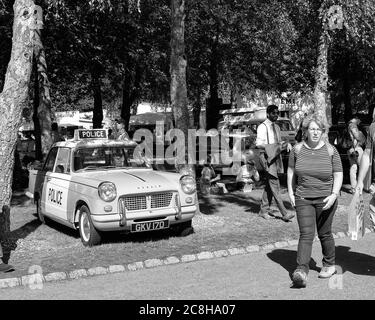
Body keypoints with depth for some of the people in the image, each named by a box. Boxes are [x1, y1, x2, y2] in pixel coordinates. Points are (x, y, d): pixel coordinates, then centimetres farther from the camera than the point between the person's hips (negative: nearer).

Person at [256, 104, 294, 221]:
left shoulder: (276, 127, 16)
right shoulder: (262, 127, -8)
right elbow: (258, 144, -14)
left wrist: (286, 144, 1)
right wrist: (274, 147, -24)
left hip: (276, 156, 8)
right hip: (267, 156, -8)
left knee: (269, 184, 13)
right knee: (274, 185, -10)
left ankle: (264, 209, 23)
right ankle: (284, 213, -14)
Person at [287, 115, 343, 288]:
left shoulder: (330, 151, -3)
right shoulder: (297, 149, 1)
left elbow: (338, 175, -2)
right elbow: (291, 171, 12)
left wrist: (334, 195, -14)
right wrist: (290, 192, 5)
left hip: (325, 199, 0)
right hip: (303, 199, 1)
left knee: (324, 234, 9)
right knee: (306, 234, -10)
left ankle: (329, 265, 31)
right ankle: (301, 271, -17)